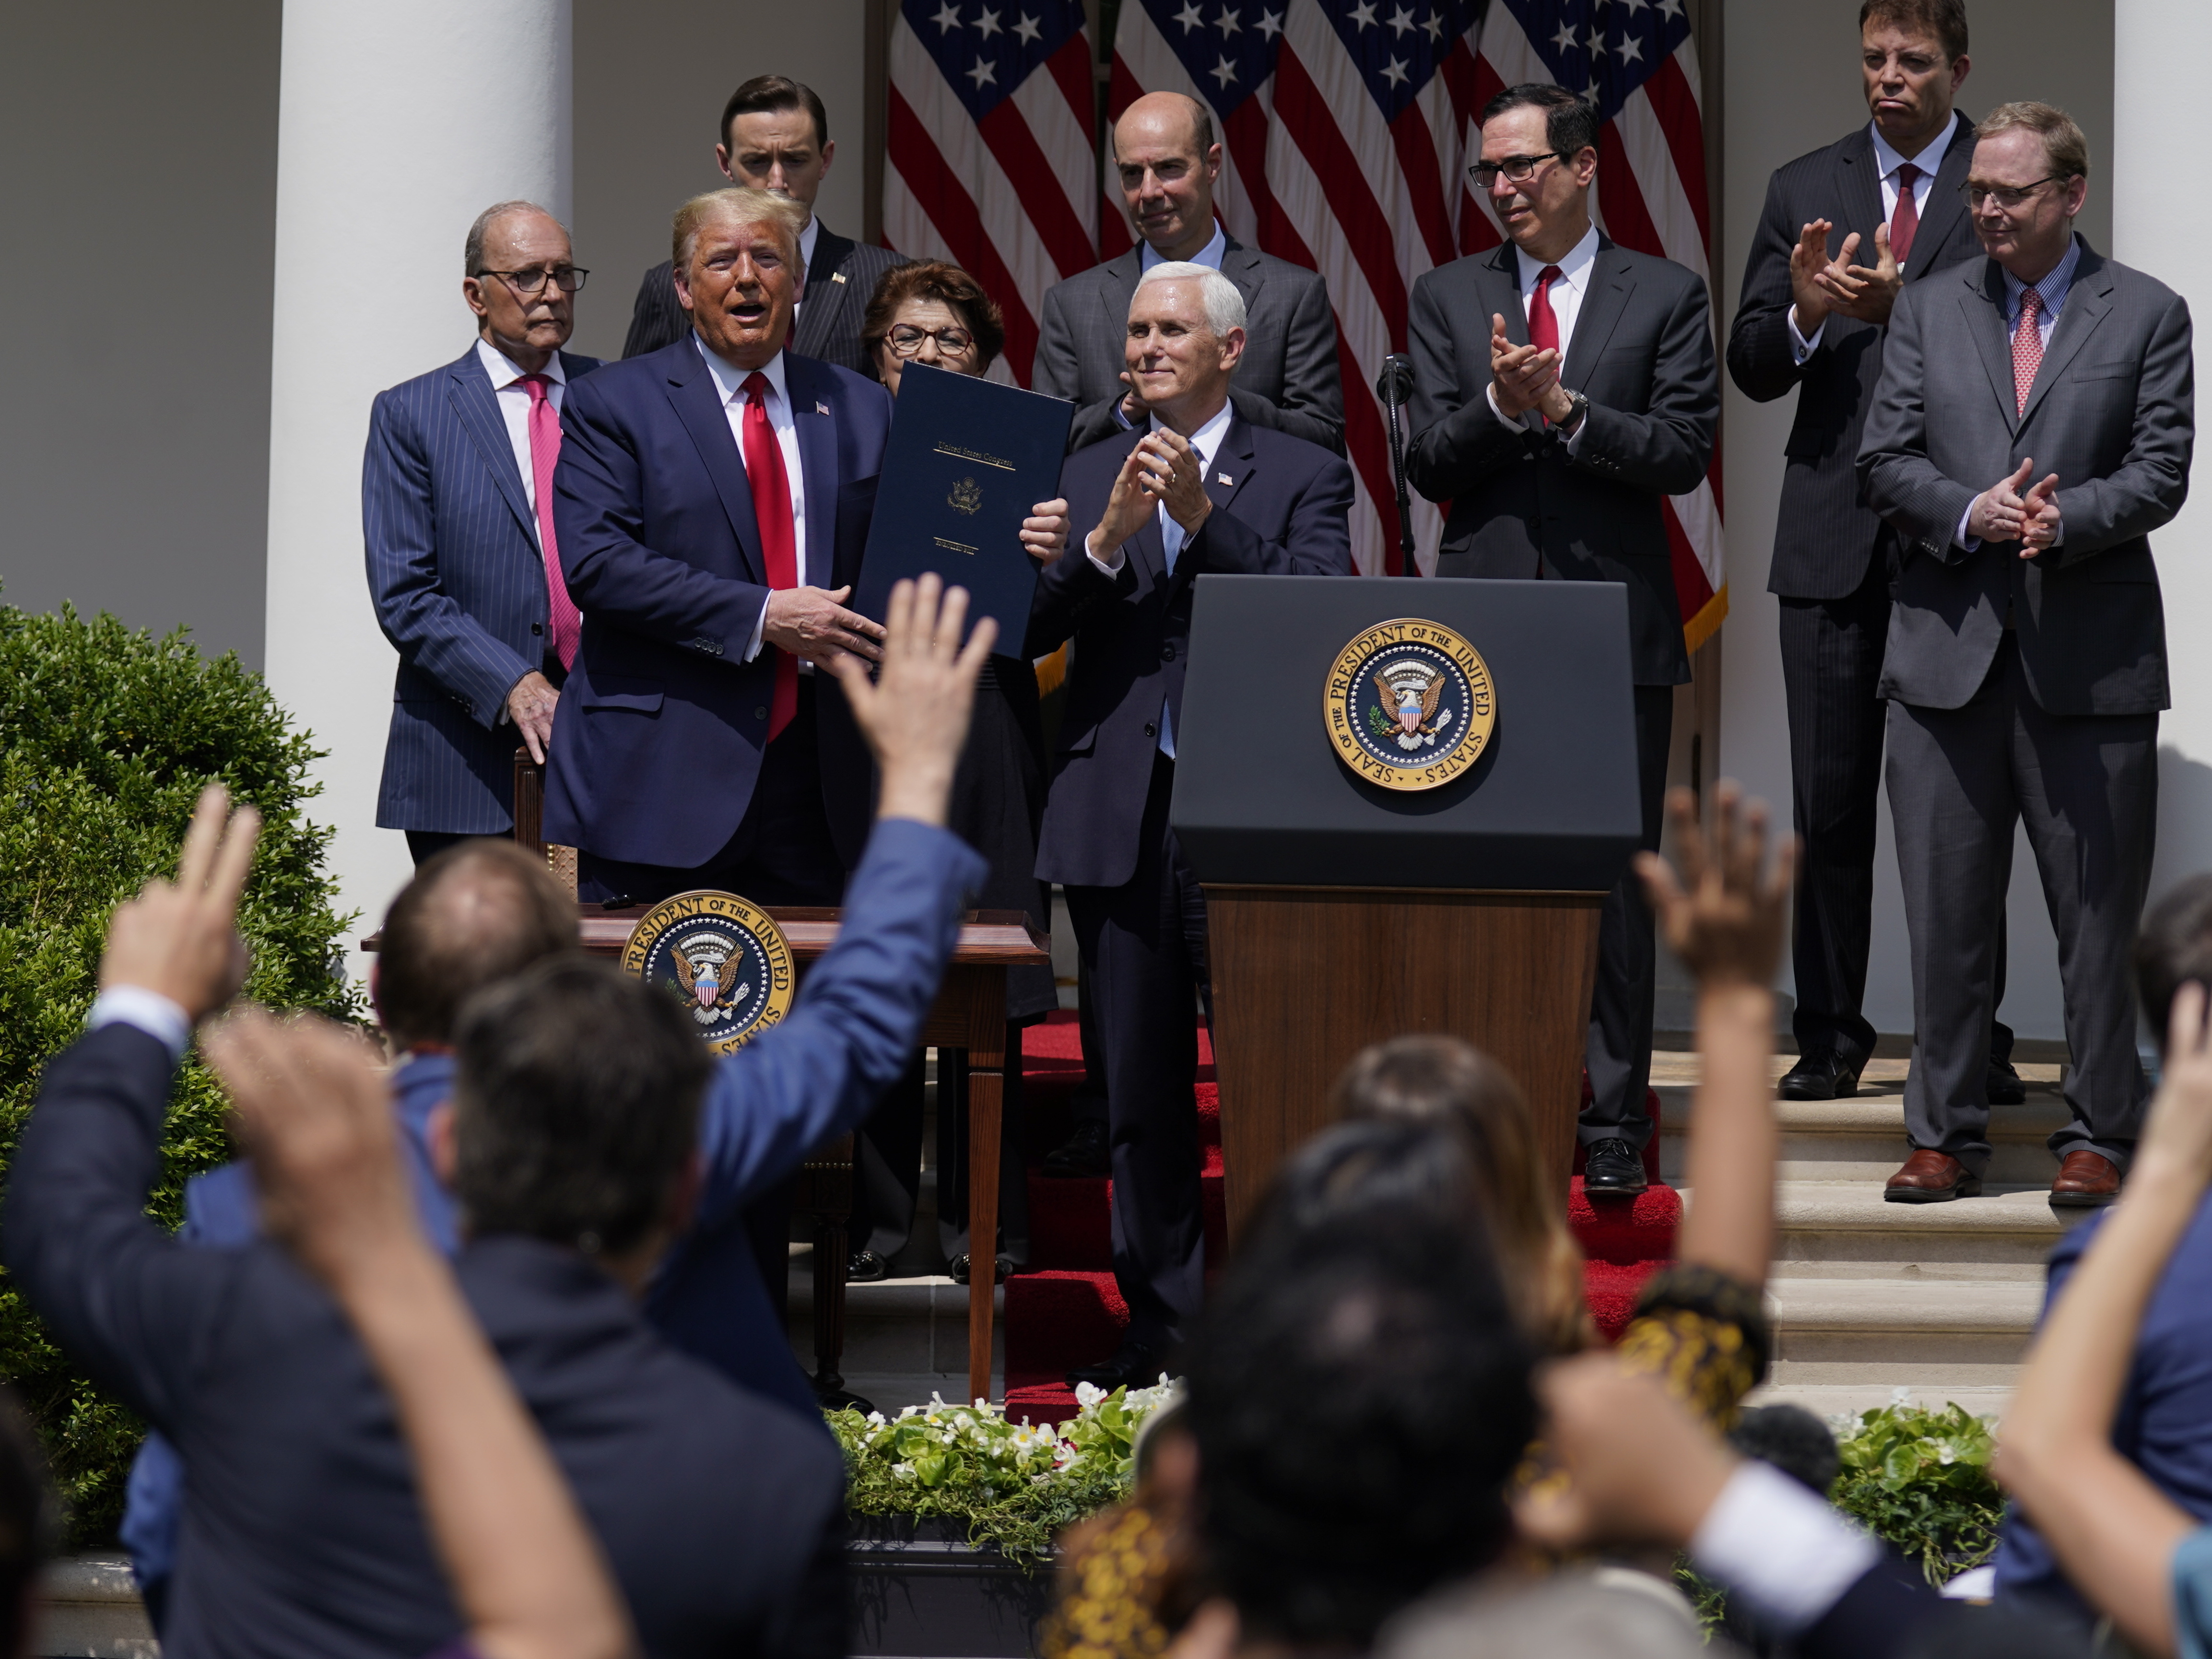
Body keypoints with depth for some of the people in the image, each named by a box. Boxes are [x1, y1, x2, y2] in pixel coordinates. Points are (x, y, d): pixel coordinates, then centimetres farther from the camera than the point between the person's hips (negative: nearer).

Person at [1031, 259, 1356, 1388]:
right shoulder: (1083, 478, 15)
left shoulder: (1303, 476, 6)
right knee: (1139, 1084, 7)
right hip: (1118, 817, 3)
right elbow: (1031, 629, 4)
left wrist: (1204, 518, -16)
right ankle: (1160, 1314, 15)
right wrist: (1108, 538, -11)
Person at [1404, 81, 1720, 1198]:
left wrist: (1566, 408, -16)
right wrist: (1500, 403, -15)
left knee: (1615, 885, -1)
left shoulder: (1665, 298, 4)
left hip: (1617, 630, -2)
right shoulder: (1447, 299, 10)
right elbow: (1430, 466, 3)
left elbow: (1683, 453, -6)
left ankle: (1612, 1126, 3)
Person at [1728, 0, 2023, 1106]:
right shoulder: (1802, 190, 12)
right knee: (1828, 802, 4)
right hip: (1834, 533, 3)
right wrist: (1802, 314, -12)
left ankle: (1974, 1043, 5)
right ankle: (1830, 1038, 10)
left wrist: (1901, 307, -20)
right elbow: (1751, 368, 9)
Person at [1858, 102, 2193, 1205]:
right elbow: (1885, 461, 6)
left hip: (2092, 653, -2)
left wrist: (2064, 520, -19)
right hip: (1948, 648, 2)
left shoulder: (2147, 316, 5)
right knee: (1945, 910, 4)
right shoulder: (1927, 309, 12)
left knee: (2097, 913, 1)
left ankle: (2099, 1138, 10)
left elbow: (2160, 471, -3)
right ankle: (1945, 1136, 12)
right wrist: (1973, 513, -12)